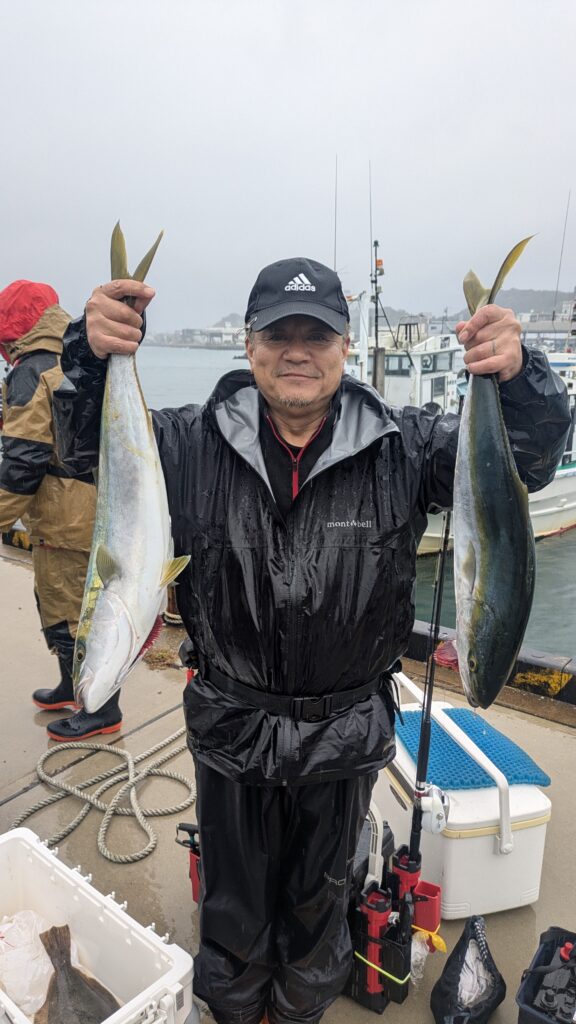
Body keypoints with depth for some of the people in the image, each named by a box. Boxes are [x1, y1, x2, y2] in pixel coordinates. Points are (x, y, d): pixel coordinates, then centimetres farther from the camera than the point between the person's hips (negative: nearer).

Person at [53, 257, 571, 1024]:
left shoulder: (404, 446, -11)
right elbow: (91, 444, -6)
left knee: (321, 897, 28)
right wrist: (91, 354, -27)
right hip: (230, 727, 0)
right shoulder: (194, 443, -10)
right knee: (233, 902, 25)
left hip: (346, 736, 1)